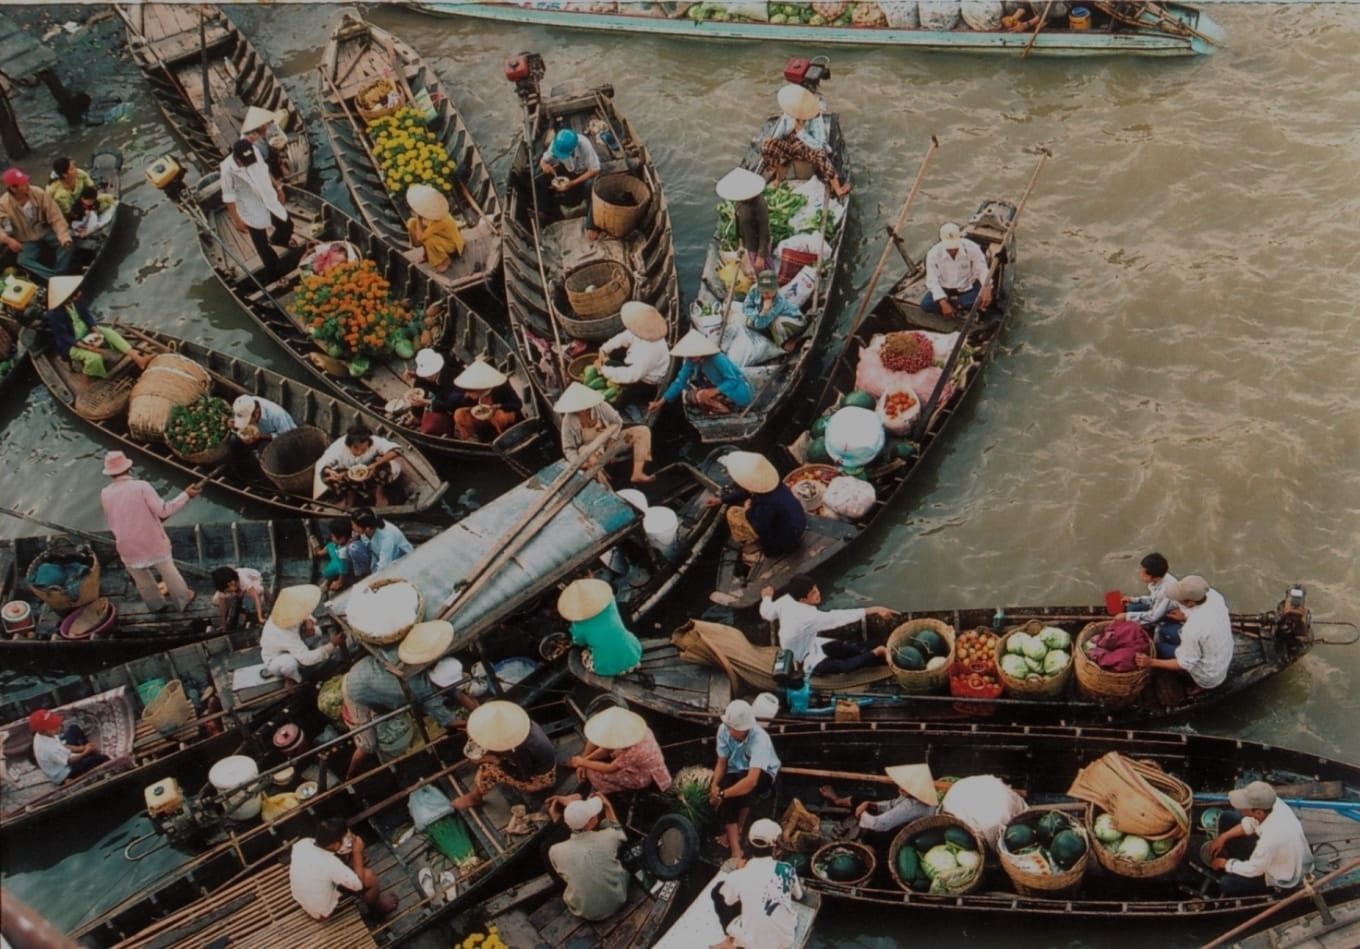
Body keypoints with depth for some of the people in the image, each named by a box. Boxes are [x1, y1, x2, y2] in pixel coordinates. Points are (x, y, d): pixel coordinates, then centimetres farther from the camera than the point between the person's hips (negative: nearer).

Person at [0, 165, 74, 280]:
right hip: (27, 241, -1)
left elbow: (56, 218, -18)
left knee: (68, 244, -28)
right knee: (22, 260, -30)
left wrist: (64, 237, -33)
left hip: (45, 233, 1)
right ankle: (56, 277, -34)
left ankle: (57, 277, -28)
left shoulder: (39, 194, -16)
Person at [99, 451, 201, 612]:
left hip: (128, 546, 3)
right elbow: (163, 510, -22)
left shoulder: (105, 494, -7)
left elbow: (111, 523, 5)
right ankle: (183, 600, 34)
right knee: (169, 573, 18)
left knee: (141, 580, 24)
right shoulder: (141, 486, -21)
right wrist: (186, 495, -15)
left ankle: (156, 605, 41)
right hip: (152, 542, -2)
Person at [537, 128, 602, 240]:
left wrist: (572, 183, -37)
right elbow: (543, 160, -10)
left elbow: (595, 170, -31)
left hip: (585, 172, -4)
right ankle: (539, 212, 1)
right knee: (539, 178, -17)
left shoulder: (584, 145, -37)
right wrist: (544, 165, -37)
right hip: (566, 169, 4)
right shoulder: (556, 144, -25)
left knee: (591, 186, -37)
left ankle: (590, 226, -28)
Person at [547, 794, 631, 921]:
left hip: (584, 912, 0)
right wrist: (608, 807, 12)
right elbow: (618, 831, 6)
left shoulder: (556, 850, -22)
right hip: (617, 902, 0)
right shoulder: (608, 837, -23)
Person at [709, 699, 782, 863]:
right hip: (735, 772, 4)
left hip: (762, 775, -4)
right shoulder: (723, 730, -19)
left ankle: (737, 830, -9)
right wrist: (715, 784, -24)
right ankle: (736, 851, -27)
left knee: (745, 788, -36)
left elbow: (751, 780, -43)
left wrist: (722, 794, -38)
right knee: (722, 798, -27)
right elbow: (722, 762, -6)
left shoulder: (759, 739, -35)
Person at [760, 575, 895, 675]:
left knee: (848, 647, 3)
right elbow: (838, 617, -42)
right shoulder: (809, 616, -40)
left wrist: (766, 597, 23)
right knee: (846, 666, -24)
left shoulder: (785, 600, -18)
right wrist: (873, 610, -44)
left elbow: (767, 613, 0)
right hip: (808, 661, -9)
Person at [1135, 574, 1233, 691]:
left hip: (1209, 677, -6)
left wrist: (1152, 663, -20)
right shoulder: (1214, 595, -19)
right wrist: (1187, 618, 5)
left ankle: (1202, 684, 19)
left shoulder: (1192, 629, -38)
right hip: (1226, 660, 6)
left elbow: (1185, 664, -23)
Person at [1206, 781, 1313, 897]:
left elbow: (1252, 870, -25)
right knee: (1227, 818, 4)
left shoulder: (1271, 839, -45)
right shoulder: (1273, 802, -25)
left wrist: (1225, 864, -8)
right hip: (1277, 857, 7)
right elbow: (1251, 822, -1)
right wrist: (1223, 837, -2)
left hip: (1283, 879, -7)